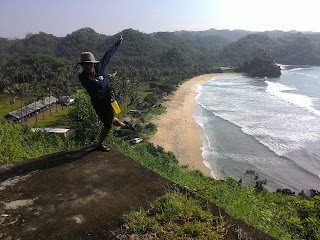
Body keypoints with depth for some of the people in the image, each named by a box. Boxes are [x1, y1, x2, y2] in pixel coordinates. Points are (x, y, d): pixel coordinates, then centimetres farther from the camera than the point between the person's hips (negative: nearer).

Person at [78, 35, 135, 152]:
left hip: (108, 100, 5)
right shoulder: (83, 77, -23)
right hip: (99, 103, -5)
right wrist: (110, 77, -19)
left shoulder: (99, 67, -7)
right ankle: (100, 144, 29)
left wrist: (118, 43, 17)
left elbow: (108, 55, 6)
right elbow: (100, 85, -35)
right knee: (108, 124, 6)